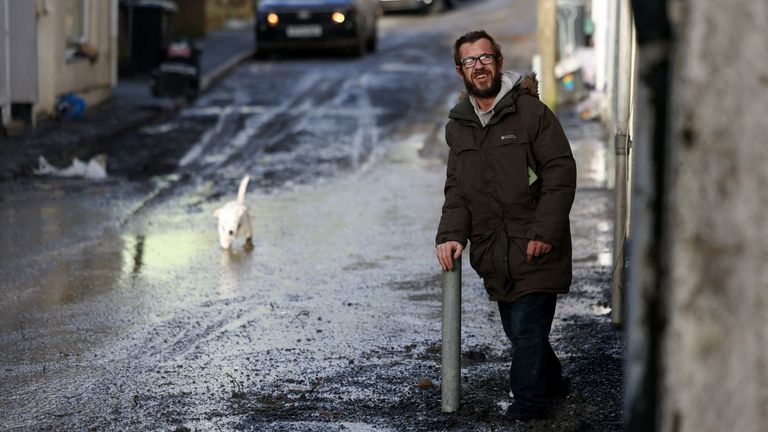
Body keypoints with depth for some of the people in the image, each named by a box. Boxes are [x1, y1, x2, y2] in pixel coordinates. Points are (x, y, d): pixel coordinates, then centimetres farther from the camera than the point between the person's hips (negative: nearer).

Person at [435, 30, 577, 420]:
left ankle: (529, 398, 7)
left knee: (527, 326, -7)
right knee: (516, 328, 15)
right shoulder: (457, 125, 10)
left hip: (535, 250, -6)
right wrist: (451, 234, -2)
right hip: (495, 254, 6)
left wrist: (545, 232, -17)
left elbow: (561, 173, -11)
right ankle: (552, 382, 34)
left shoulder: (531, 112, -9)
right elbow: (456, 188, 14)